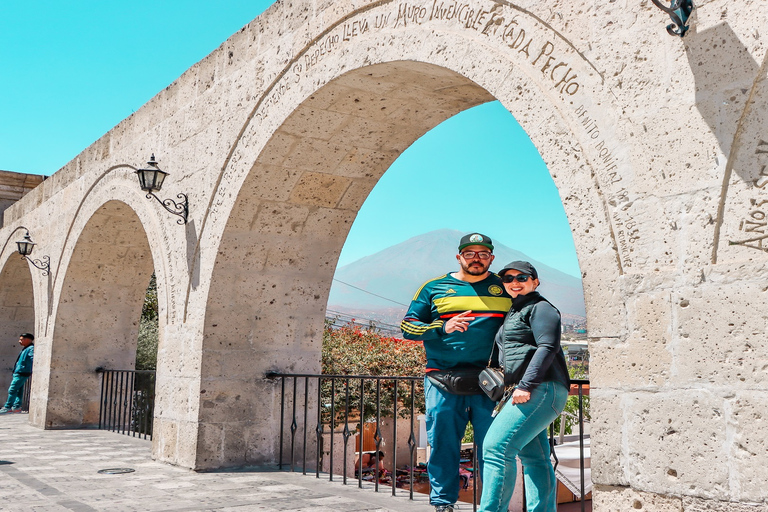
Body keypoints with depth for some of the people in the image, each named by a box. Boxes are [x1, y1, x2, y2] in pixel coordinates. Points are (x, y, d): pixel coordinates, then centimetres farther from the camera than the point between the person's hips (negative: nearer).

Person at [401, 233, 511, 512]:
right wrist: (442, 328, -10)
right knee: (443, 445, 3)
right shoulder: (434, 288, 10)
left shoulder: (505, 287, 12)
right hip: (443, 382, 0)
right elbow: (408, 327, 7)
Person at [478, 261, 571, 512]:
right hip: (525, 393, 10)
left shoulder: (540, 308, -2)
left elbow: (547, 347, -16)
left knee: (497, 446, -17)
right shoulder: (513, 312, 26)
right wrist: (510, 391, 21)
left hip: (541, 389, -10)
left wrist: (526, 385, -22)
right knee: (533, 456, 7)